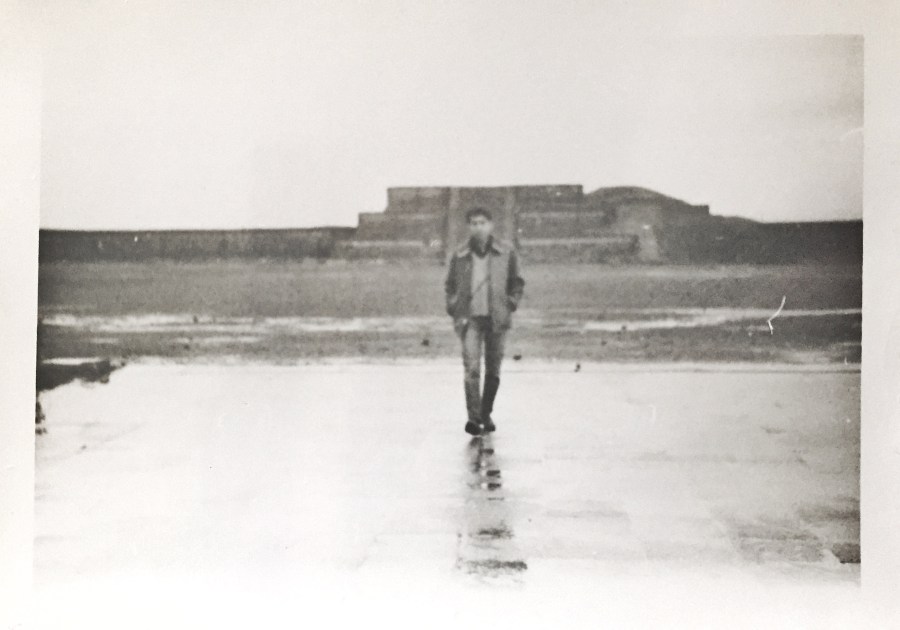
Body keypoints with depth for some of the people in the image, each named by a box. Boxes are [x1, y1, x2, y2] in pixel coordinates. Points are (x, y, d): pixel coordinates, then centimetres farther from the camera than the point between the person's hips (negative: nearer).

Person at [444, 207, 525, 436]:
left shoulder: (507, 252, 0)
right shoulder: (458, 255, 0)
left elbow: (517, 282, 11)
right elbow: (449, 286, 12)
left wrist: (510, 305, 0)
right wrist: (455, 311, 2)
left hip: (497, 319, 1)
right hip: (470, 318, -1)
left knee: (493, 370, 8)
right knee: (471, 367, -13)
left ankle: (486, 414, 23)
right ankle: (473, 417, -13)